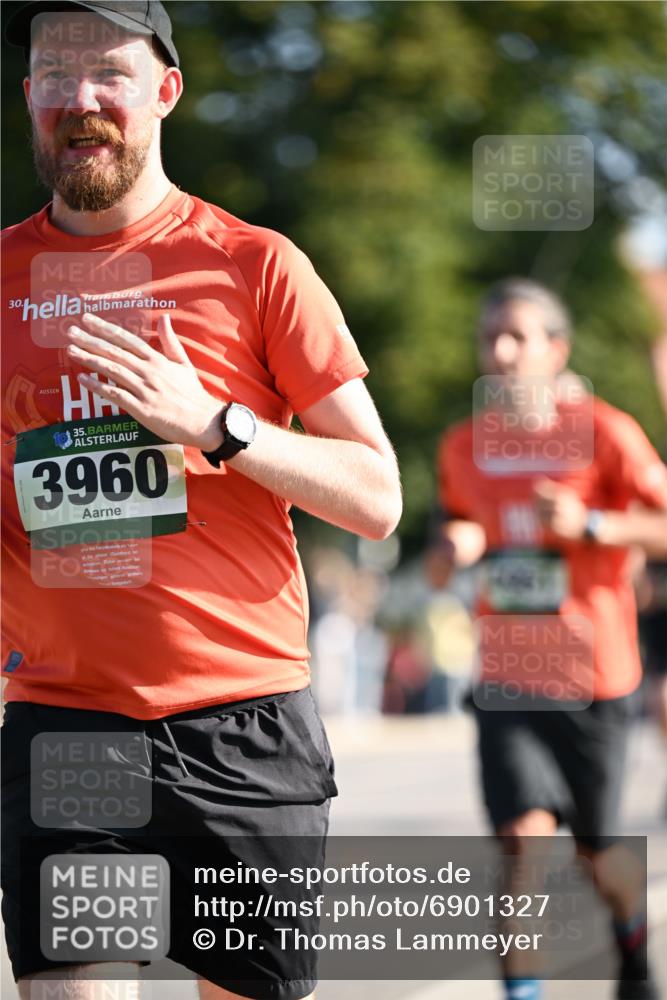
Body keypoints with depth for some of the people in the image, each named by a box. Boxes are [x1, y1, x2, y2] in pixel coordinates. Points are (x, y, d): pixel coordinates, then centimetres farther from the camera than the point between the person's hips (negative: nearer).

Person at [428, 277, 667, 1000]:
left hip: (591, 675, -2)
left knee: (594, 846, 10)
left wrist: (589, 525, -22)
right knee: (523, 832, -17)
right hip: (505, 679, 2)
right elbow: (441, 564, 20)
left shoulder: (603, 432, -7)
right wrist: (452, 549, -4)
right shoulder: (461, 448, 6)